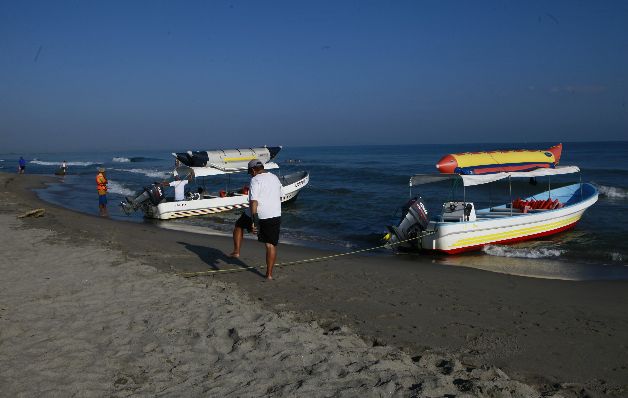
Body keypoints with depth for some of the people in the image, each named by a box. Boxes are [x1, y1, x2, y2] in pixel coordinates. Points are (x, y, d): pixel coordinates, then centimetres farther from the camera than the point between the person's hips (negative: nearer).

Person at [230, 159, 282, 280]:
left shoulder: (255, 180, -10)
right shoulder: (275, 178, 13)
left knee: (239, 226, 24)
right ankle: (269, 274, 10)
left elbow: (253, 202, -20)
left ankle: (236, 251, 22)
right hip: (275, 216, 5)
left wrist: (253, 222, -23)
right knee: (271, 245, 8)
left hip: (258, 215, -5)